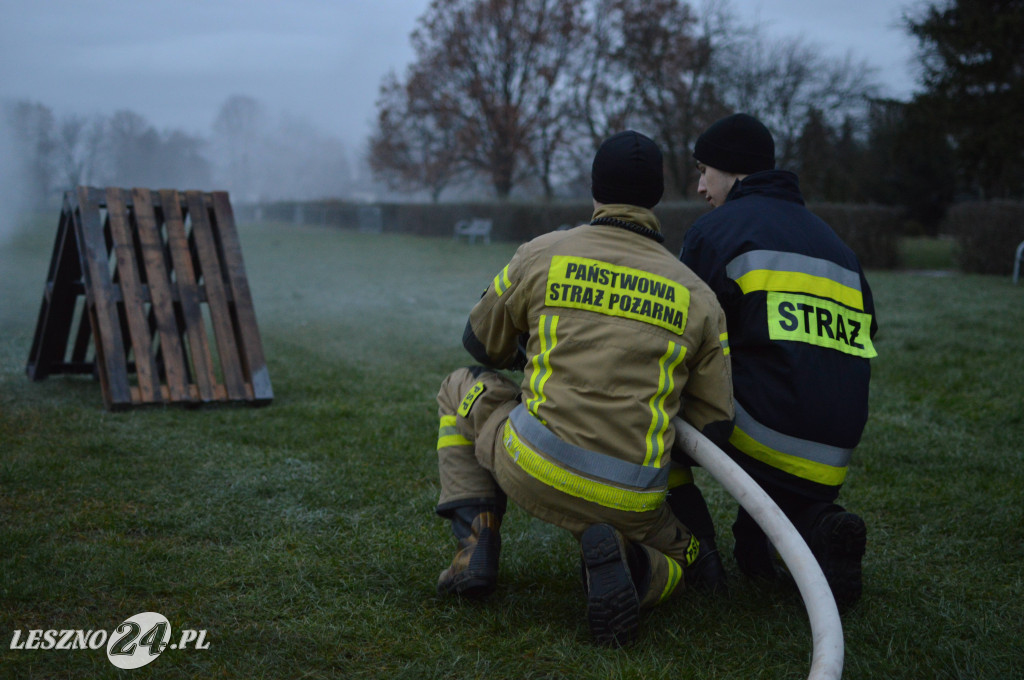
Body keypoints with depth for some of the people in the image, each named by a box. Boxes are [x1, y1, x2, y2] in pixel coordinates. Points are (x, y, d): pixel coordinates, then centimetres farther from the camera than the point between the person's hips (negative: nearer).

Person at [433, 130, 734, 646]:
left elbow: (483, 344, 18)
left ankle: (477, 541, 12)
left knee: (462, 390, 28)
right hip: (631, 503, 1)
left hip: (533, 470, 0)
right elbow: (713, 421, 8)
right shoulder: (698, 297, 6)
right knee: (677, 554, 33)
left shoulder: (542, 254, 3)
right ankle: (623, 564, -5)